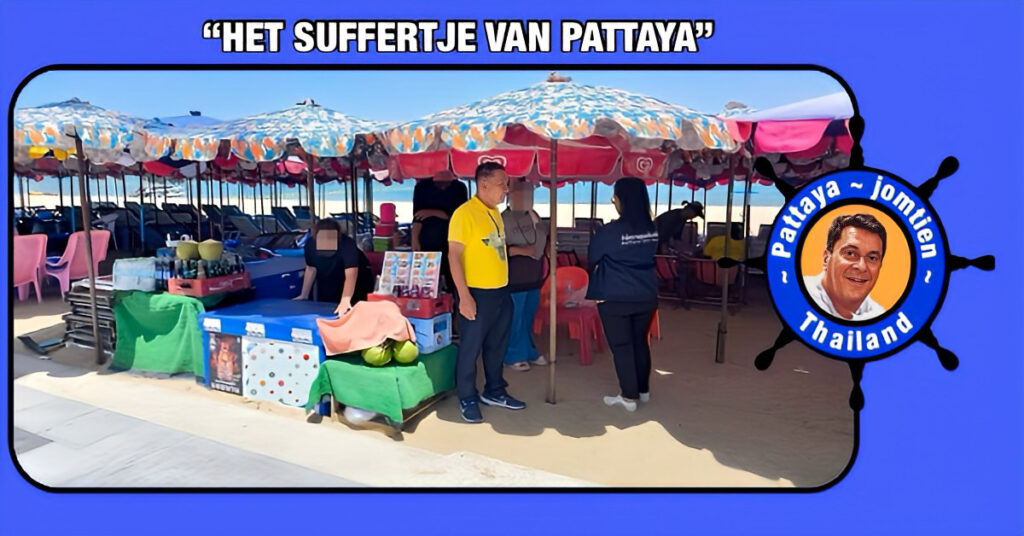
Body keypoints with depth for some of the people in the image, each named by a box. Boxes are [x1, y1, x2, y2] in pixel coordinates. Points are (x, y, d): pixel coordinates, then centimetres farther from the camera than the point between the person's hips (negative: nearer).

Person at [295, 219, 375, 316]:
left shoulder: (347, 244, -38)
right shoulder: (311, 244, -23)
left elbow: (351, 275, -50)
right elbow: (311, 269, -8)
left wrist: (345, 300, -63)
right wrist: (304, 295, -4)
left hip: (357, 282, -4)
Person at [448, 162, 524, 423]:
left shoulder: (495, 212, 10)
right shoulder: (465, 213, -14)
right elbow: (454, 256, -16)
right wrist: (464, 296, -20)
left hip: (501, 292, 8)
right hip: (477, 293, -8)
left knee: (497, 346, 17)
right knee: (470, 348, 4)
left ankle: (494, 391, 32)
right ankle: (467, 399, 17)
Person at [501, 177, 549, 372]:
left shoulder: (533, 216, 11)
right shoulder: (504, 218, -14)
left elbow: (543, 239, 26)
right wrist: (522, 250, -22)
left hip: (533, 277, 8)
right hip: (514, 279, -8)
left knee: (528, 317, 18)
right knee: (514, 318, 2)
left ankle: (528, 351, 30)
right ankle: (514, 355, 15)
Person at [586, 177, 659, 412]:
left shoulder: (610, 231, -17)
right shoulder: (653, 229, 0)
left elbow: (592, 258, -2)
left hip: (615, 298, -6)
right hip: (646, 296, 6)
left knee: (621, 347, 4)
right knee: (640, 342, 18)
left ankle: (629, 396, 10)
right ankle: (643, 390, 29)